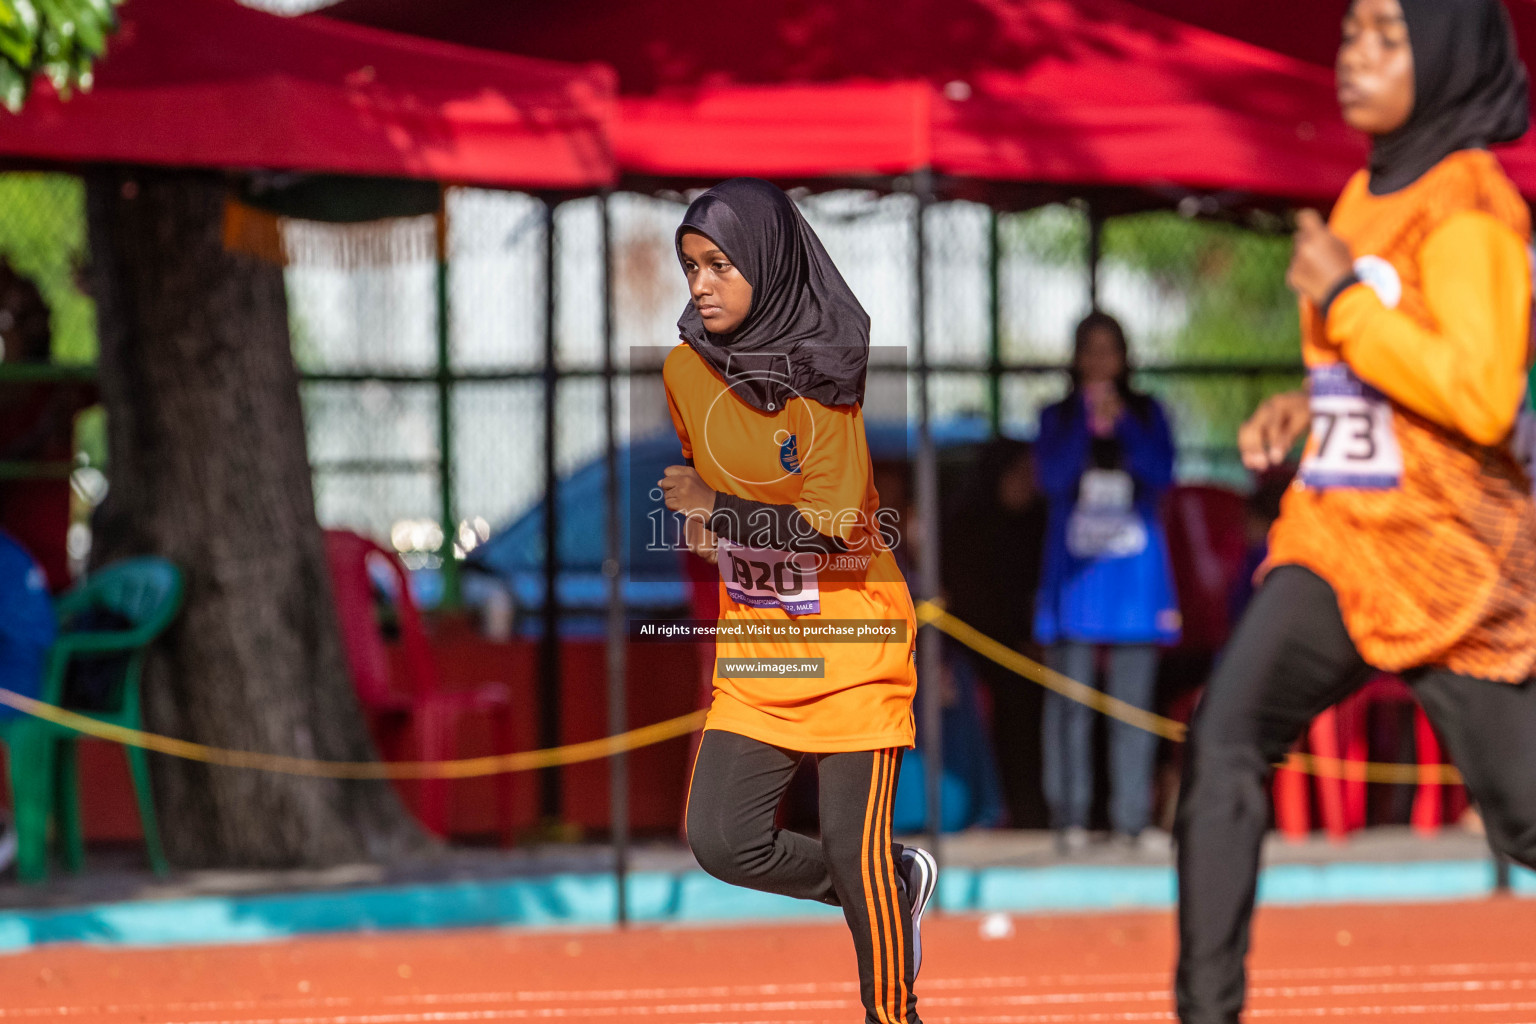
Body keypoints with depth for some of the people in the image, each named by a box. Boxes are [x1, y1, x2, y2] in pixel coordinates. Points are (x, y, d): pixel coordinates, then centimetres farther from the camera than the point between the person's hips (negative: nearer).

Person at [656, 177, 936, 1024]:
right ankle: (897, 887, 18)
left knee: (856, 853, -4)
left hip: (852, 652, -5)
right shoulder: (687, 368, 2)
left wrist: (713, 509, -15)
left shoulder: (838, 370, -14)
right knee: (720, 838, -6)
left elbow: (832, 525, -19)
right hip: (753, 646, 5)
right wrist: (705, 538, 10)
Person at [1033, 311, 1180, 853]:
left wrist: (1120, 423, -11)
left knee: (1133, 701, -4)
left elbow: (1161, 473, -3)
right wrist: (1088, 421, -11)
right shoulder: (1058, 417, 10)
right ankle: (1070, 815, -6)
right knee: (1069, 701, -7)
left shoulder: (1146, 414, 11)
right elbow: (1052, 477, -5)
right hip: (1074, 572, 0)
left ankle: (1132, 818, -4)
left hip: (1135, 572, 0)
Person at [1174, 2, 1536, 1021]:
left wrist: (1342, 298, -21)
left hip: (1447, 556, -7)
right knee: (1226, 739, -15)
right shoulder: (1368, 194, 12)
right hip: (1335, 537, 7)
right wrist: (1311, 400, 10)